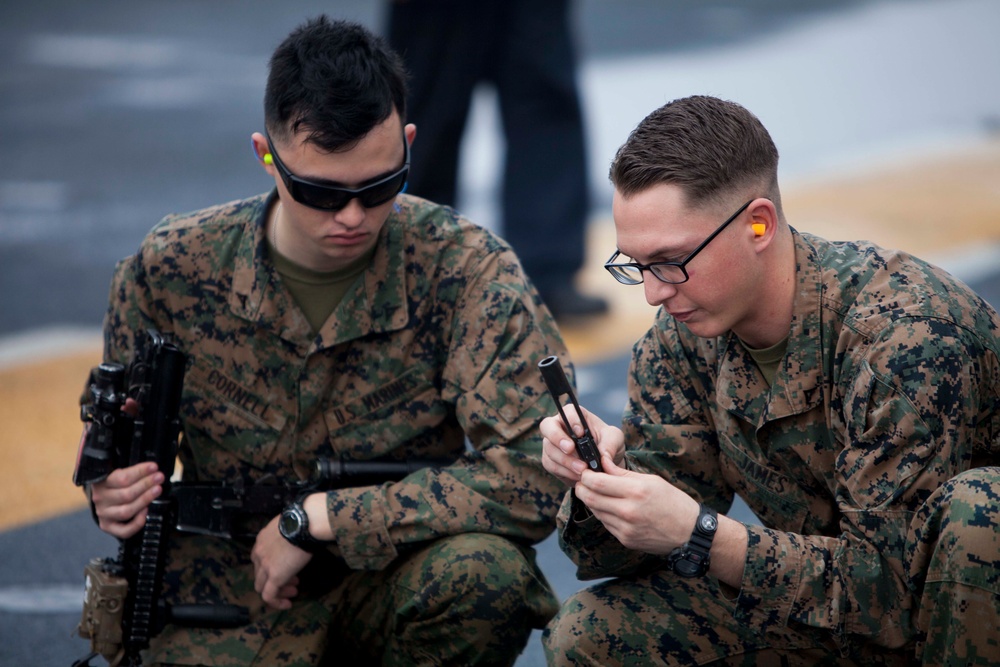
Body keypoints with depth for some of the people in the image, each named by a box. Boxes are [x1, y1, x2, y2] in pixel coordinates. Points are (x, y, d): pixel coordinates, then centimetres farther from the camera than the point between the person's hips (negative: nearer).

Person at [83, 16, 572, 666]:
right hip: (230, 583, 1)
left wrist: (313, 518, -24)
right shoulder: (172, 271, -8)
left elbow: (534, 478, -25)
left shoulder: (464, 269, -15)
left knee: (485, 572, -35)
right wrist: (116, 493, -15)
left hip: (395, 574, -1)